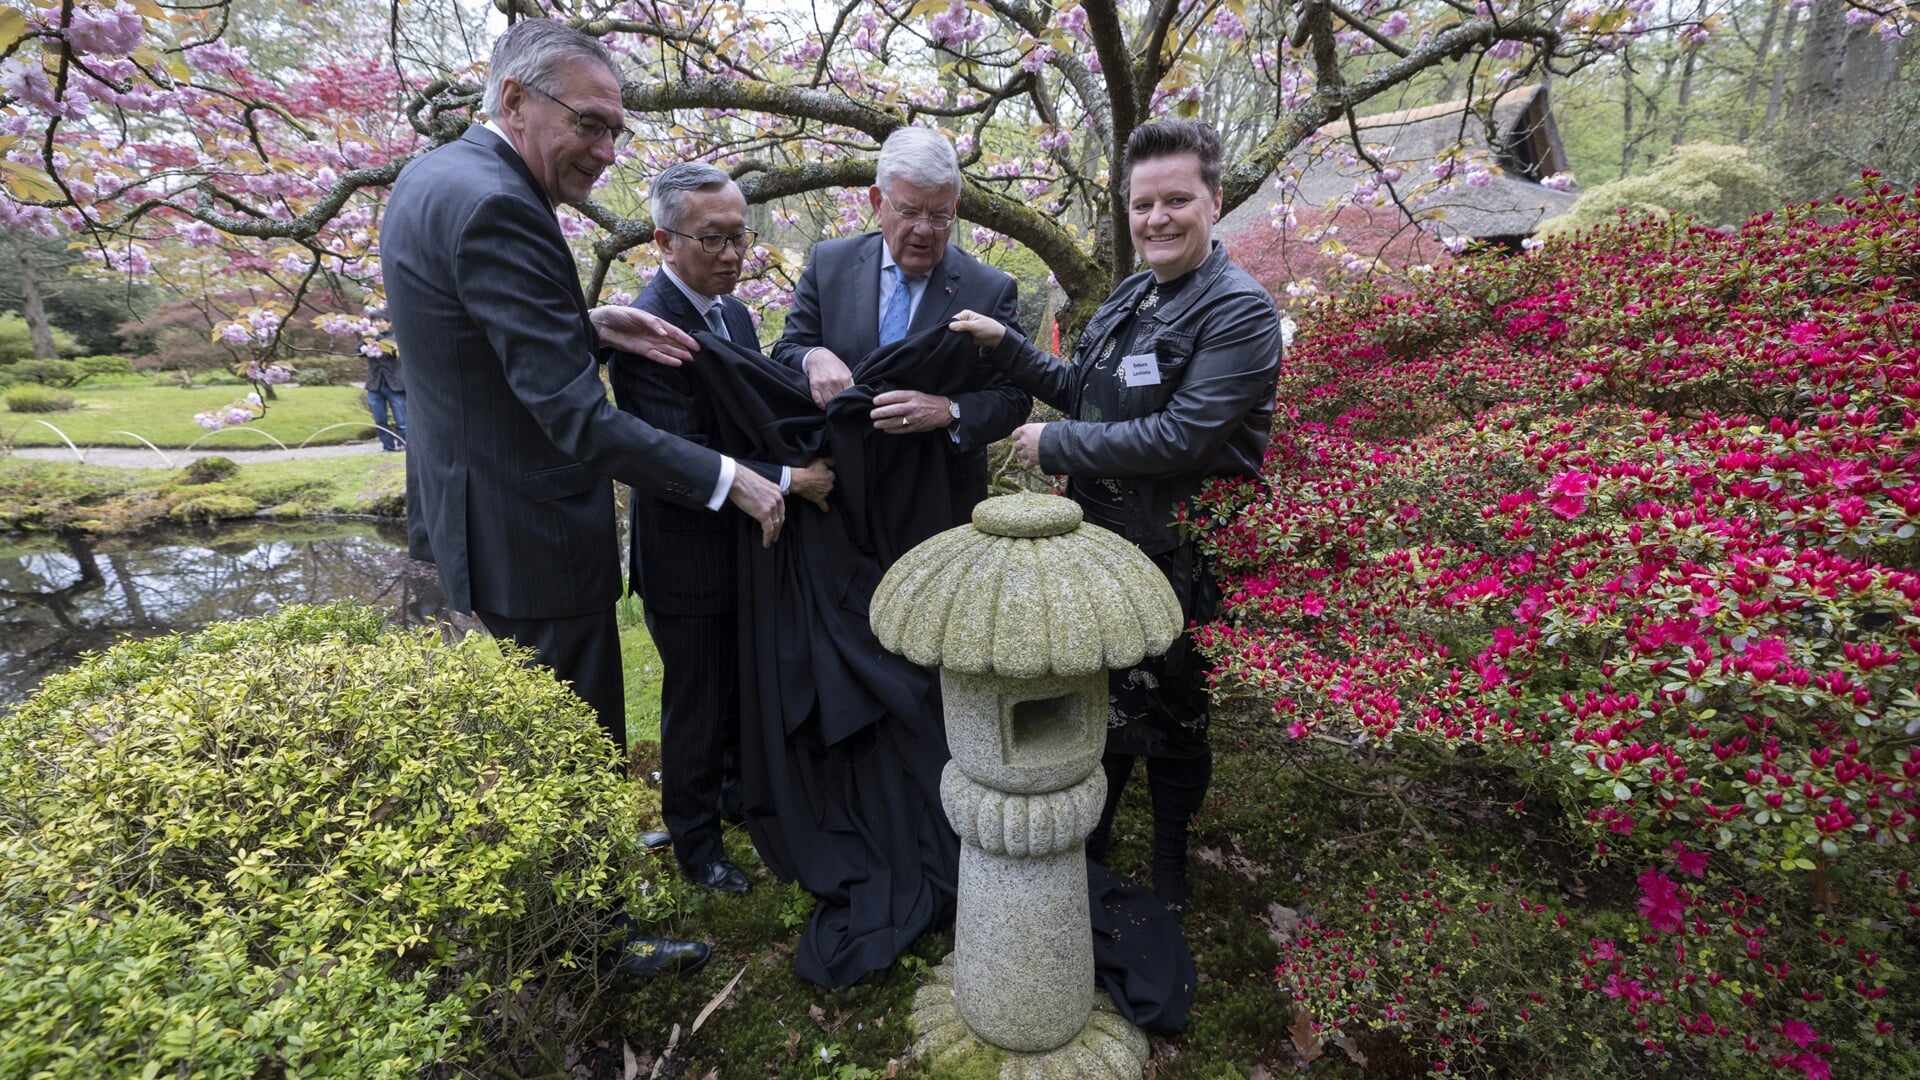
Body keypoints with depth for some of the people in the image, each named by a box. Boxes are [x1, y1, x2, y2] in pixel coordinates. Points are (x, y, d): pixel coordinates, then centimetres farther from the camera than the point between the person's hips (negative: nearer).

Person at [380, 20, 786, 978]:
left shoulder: (428, 176, 8)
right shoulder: (496, 206, -24)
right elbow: (578, 419, -28)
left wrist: (586, 323, 2)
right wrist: (728, 479, -24)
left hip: (464, 516, 11)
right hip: (530, 540, -11)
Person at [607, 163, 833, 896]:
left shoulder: (734, 313, 6)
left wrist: (809, 459, -3)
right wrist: (789, 480, -25)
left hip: (749, 543, 8)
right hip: (689, 557, -8)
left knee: (746, 688, 23)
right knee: (696, 703, 10)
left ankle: (739, 793, 47)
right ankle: (695, 842, 33)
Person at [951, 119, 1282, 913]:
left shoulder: (1239, 311, -17)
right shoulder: (1132, 296, 10)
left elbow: (1179, 438, -26)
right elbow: (1079, 389, 16)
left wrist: (1054, 445, -18)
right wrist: (1002, 343, 3)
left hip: (1176, 555, -7)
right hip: (1096, 537, 7)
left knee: (1168, 712, 13)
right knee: (1100, 697, 21)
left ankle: (1170, 864, 40)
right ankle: (1090, 839, 45)